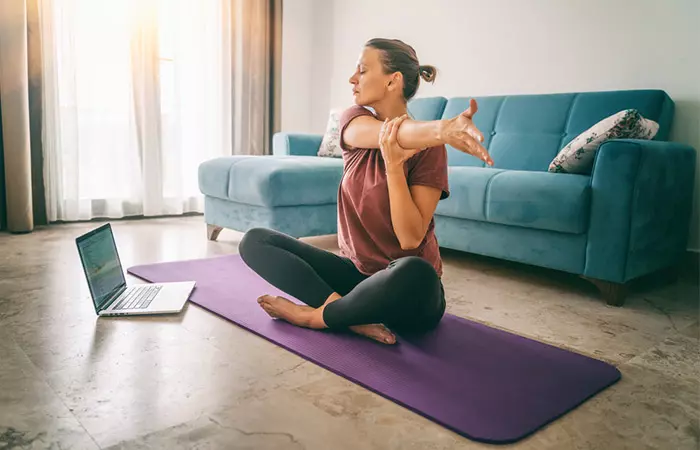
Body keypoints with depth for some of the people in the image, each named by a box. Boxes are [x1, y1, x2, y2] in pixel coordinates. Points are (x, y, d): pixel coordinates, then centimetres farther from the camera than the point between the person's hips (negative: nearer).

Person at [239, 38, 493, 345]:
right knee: (255, 241, -8)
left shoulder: (428, 147, -12)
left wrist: (393, 164, -30)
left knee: (416, 272, -41)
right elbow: (393, 134, -27)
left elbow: (411, 239, -20)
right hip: (356, 272, 5)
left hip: (407, 293, -4)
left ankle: (316, 315, -15)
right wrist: (443, 128, -48)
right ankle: (353, 314, -22)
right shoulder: (354, 121, 0)